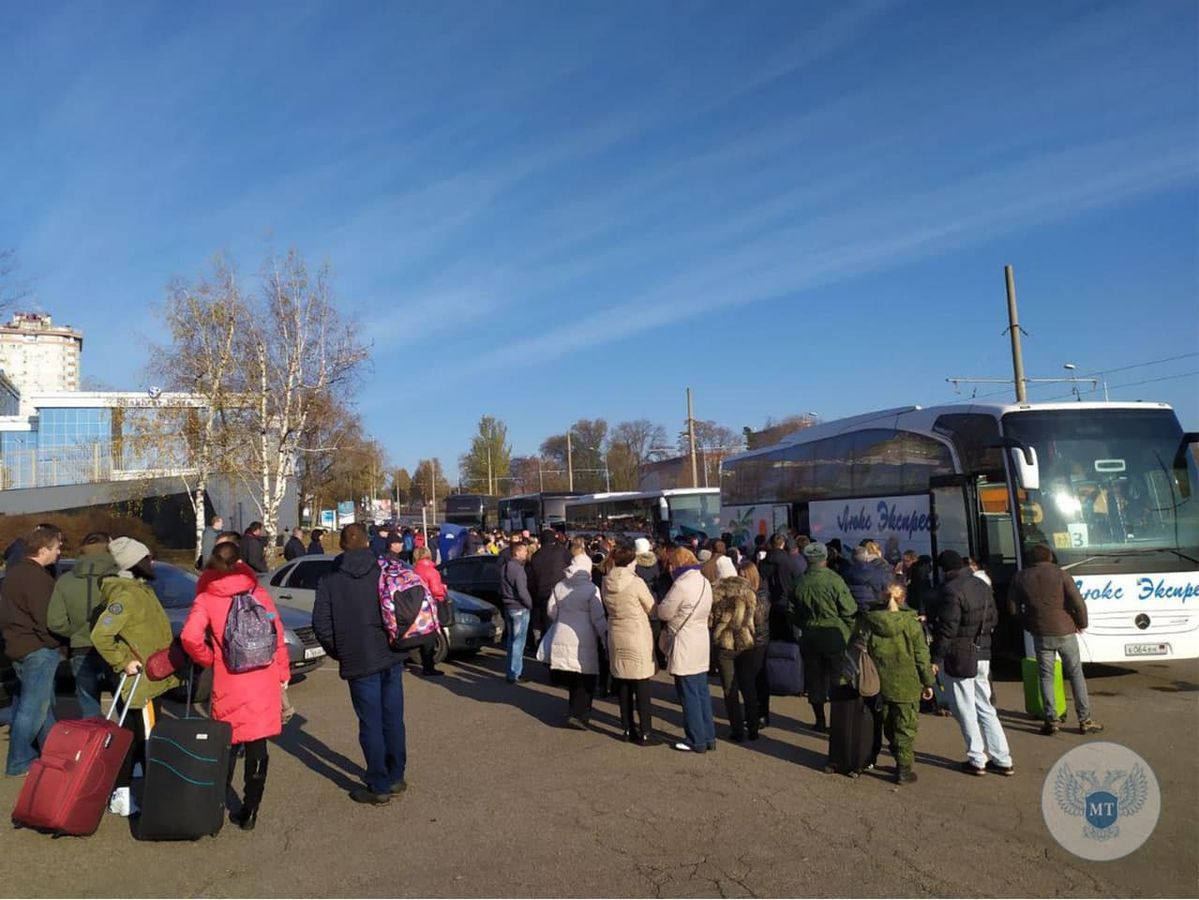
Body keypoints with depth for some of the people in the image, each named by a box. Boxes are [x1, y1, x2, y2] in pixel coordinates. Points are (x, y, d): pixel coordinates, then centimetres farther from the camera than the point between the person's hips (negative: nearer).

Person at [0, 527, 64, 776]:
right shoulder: (35, 577, -19)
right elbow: (45, 620, -22)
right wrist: (58, 644, -8)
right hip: (37, 650, -10)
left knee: (44, 705, 19)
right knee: (33, 708, -1)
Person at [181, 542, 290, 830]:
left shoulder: (206, 599, -4)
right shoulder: (259, 593, 1)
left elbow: (190, 637, -19)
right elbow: (278, 636, 1)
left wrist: (207, 659, 0)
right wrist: (283, 673, 10)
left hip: (229, 685, -1)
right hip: (264, 682, 1)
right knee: (257, 747, 10)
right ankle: (250, 811, 14)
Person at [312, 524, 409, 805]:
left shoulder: (330, 581, -3)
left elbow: (321, 623, -8)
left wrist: (338, 652, 6)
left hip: (359, 662, -3)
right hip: (392, 657, 3)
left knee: (371, 724, 5)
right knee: (393, 719, 15)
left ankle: (379, 787, 12)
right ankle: (396, 777, 27)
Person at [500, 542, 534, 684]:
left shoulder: (505, 568, 11)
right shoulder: (518, 569, -17)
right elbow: (522, 592, -21)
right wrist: (530, 604, -8)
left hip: (508, 607, 9)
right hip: (519, 608, -9)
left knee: (512, 640, 16)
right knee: (518, 641, -3)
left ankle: (512, 671, 23)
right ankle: (515, 674, 0)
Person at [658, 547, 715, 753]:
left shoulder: (681, 585, -20)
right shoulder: (704, 582, 8)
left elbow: (663, 612, -13)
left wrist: (661, 605, 9)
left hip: (684, 647, -9)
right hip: (702, 644, 9)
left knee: (689, 695, 1)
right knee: (702, 692, 15)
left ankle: (697, 741, 8)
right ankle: (709, 737, 21)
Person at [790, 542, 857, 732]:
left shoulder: (799, 582, -3)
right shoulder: (833, 580, -15)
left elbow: (792, 612, 5)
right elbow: (849, 610, -12)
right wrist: (850, 630, 4)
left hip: (809, 636, 3)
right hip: (835, 635, -3)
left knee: (814, 679, 14)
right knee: (837, 679, 8)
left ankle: (820, 721, 23)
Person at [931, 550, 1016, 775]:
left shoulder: (951, 591, -18)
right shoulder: (981, 585, 7)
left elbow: (947, 629, -20)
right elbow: (994, 618, 16)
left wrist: (936, 659, -15)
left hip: (958, 657, -8)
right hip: (982, 655, 8)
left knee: (965, 710, 4)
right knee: (985, 707, 16)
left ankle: (977, 760, 11)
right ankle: (1002, 760, 17)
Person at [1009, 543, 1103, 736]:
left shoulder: (1021, 577, 1)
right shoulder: (1060, 575, -8)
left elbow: (1013, 606, 8)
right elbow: (1079, 602, -12)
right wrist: (1082, 623, 5)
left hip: (1040, 635, 1)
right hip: (1065, 632, -1)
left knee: (1046, 676, 9)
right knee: (1076, 674, 10)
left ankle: (1051, 721, 8)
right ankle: (1085, 720, 13)